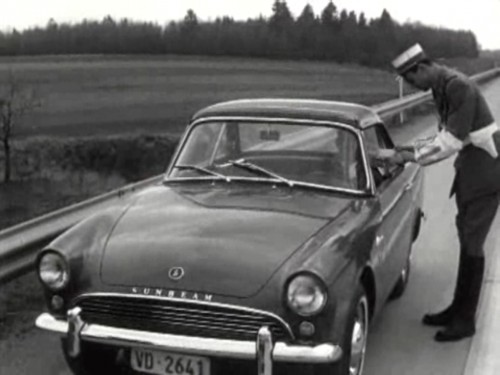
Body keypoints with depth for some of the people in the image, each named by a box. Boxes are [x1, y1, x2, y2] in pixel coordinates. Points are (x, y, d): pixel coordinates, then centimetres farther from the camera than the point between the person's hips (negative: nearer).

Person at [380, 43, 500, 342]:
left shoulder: (459, 87, -22)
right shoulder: (442, 88, 8)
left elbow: (450, 143, -25)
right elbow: (445, 137, 13)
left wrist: (406, 156, -19)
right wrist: (406, 151, 4)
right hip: (469, 170, 9)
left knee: (472, 244, -4)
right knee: (466, 239, 14)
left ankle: (466, 321, 6)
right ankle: (458, 309, 24)